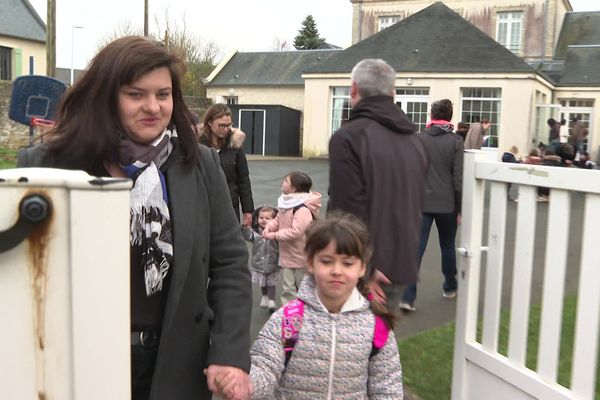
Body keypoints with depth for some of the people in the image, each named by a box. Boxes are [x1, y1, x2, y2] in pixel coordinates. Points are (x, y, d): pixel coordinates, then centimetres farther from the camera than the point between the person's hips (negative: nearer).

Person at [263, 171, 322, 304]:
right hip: (287, 255, 7)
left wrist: (274, 235, -24)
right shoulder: (286, 203, 2)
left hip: (301, 257, -7)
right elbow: (278, 219, 14)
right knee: (287, 288, 12)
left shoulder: (303, 209, -27)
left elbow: (295, 232, -32)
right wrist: (269, 227, -6)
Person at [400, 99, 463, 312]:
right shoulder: (455, 141, -5)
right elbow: (458, 178, -7)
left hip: (421, 203, 1)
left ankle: (408, 297, -9)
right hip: (447, 204, 0)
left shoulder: (418, 139, 0)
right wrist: (460, 208, 1)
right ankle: (449, 287, 36)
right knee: (448, 247, 18)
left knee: (416, 248, -1)